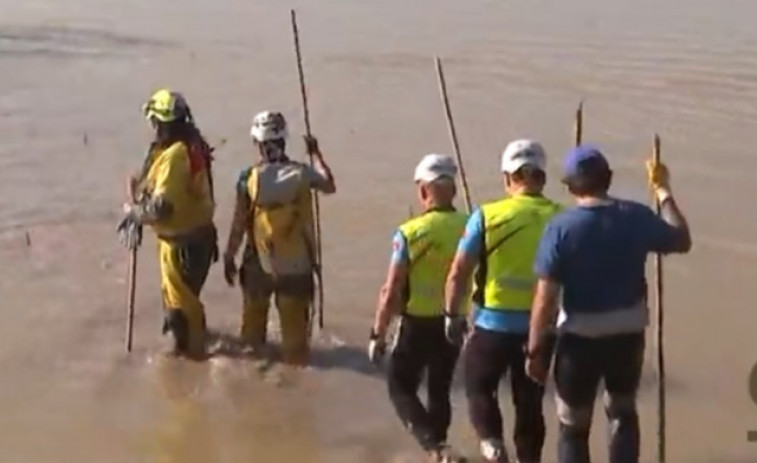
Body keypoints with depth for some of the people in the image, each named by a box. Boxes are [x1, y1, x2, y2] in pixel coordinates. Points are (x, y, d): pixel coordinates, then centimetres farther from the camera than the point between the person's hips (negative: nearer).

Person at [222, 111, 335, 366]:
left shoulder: (249, 178, -15)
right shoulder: (301, 173, -12)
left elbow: (239, 223, -10)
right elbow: (329, 186, 9)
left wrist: (229, 257, 3)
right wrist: (316, 154, 20)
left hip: (259, 263, 1)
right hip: (296, 265, 0)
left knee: (254, 318, 24)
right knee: (295, 325, 12)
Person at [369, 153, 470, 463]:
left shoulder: (410, 232, -17)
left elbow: (391, 292, -15)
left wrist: (377, 334, -5)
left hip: (417, 324, -4)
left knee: (401, 387, 11)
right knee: (440, 390, 20)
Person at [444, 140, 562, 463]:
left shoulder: (487, 216, -12)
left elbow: (458, 273, -9)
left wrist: (452, 315, 5)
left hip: (494, 325, -2)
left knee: (479, 386, 20)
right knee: (530, 401, 18)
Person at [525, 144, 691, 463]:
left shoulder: (561, 228, -16)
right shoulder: (637, 217, -6)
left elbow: (545, 297, -18)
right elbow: (682, 241, 12)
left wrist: (534, 350, -8)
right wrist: (663, 191, 20)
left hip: (580, 336, -3)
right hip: (628, 332, 3)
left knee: (574, 425, 13)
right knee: (623, 411, 28)